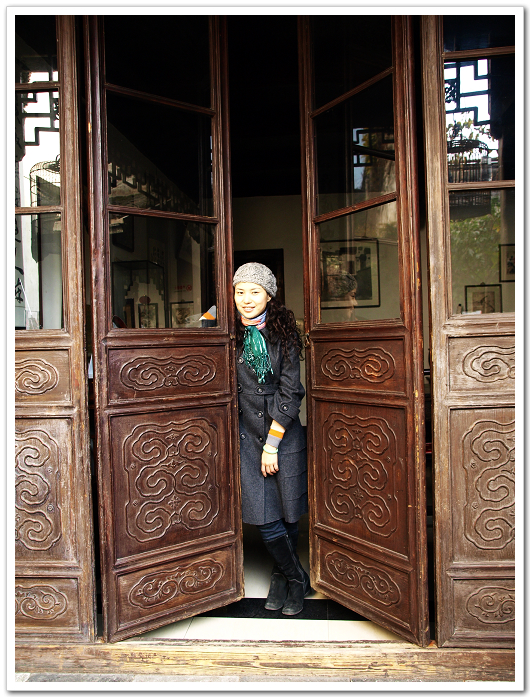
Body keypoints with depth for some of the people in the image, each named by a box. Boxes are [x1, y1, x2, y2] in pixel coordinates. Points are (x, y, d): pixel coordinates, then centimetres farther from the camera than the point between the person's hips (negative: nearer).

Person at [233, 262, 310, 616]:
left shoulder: (283, 334, -4)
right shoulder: (231, 335, 2)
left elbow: (290, 392, -6)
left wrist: (272, 443, -8)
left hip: (285, 433, -1)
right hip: (248, 432, 1)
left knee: (289, 514, 7)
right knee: (266, 519, 0)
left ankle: (283, 575, 34)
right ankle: (297, 579, 25)